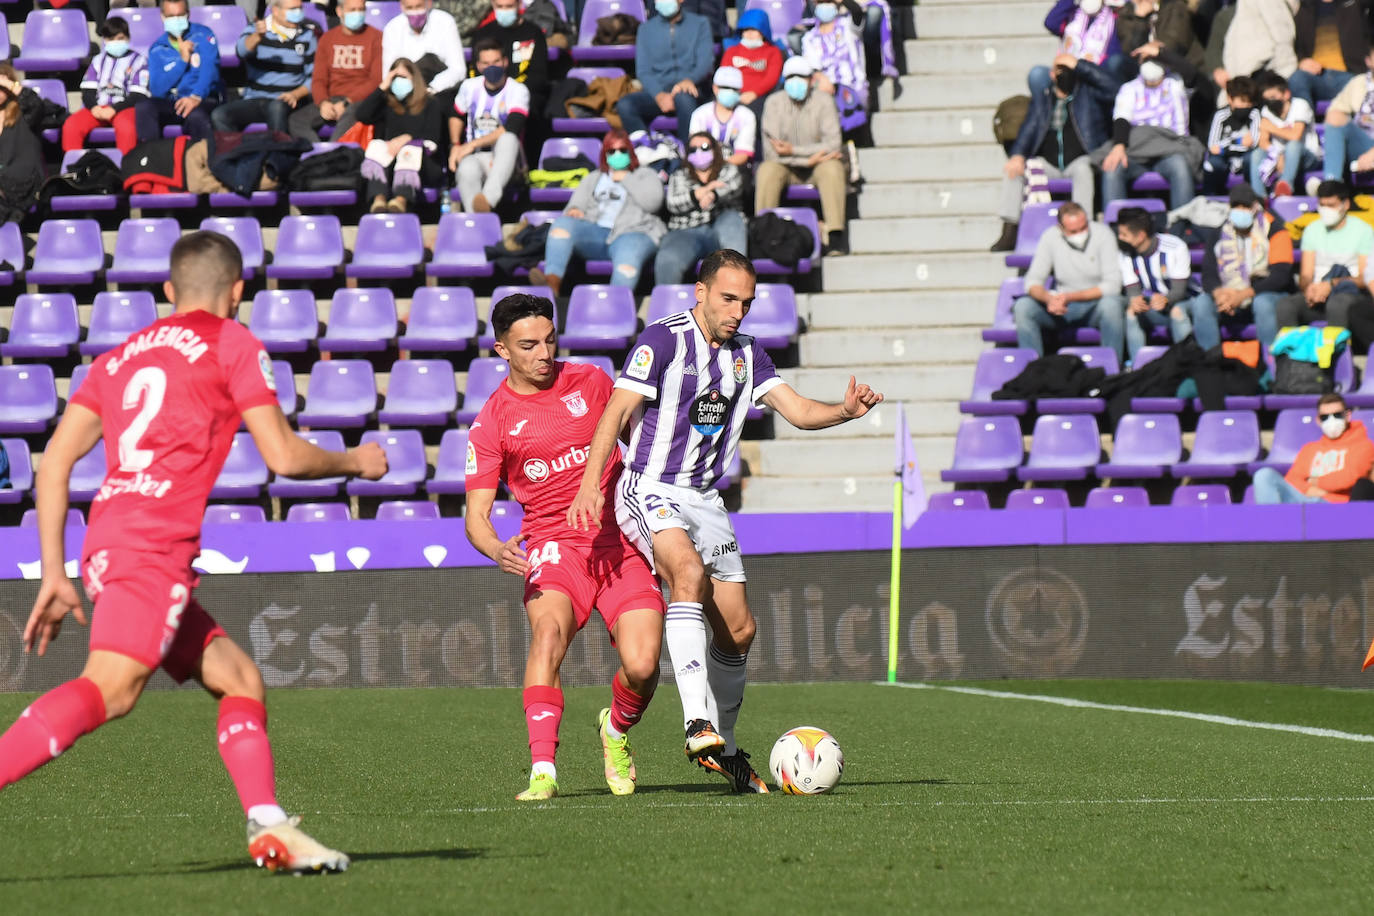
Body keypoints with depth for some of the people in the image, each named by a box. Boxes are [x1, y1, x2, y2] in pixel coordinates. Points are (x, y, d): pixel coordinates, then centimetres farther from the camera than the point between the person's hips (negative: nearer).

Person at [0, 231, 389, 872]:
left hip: (107, 542, 8)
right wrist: (356, 462, 22)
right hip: (154, 539, -8)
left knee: (239, 678, 14)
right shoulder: (232, 344, 8)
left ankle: (269, 828, 3)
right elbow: (284, 456, 3)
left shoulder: (120, 356, 25)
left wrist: (54, 574, 17)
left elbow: (56, 458, 17)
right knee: (110, 689, -23)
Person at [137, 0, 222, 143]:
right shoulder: (157, 49, 11)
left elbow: (209, 69, -15)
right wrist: (182, 60, -9)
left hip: (203, 101, -3)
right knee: (144, 106, -27)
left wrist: (196, 97, -34)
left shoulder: (203, 35, 2)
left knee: (196, 115, -39)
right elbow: (156, 89, -2)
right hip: (171, 103, 3)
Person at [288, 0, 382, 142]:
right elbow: (319, 79, 12)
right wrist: (323, 102, -11)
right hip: (331, 100, 4)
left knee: (349, 116, -41)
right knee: (295, 120, -22)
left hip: (362, 99, -4)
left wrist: (347, 102, -14)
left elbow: (377, 80, -4)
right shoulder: (328, 39, 16)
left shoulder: (375, 37, 4)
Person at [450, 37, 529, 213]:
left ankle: (488, 197, -58)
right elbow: (457, 116, 29)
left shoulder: (518, 91, -2)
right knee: (467, 171, -37)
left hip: (504, 159, -2)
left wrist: (473, 144, -14)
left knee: (508, 139, -38)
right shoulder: (469, 87, 11)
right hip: (474, 158, 2)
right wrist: (455, 146, 12)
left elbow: (511, 129, -15)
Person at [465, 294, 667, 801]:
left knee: (642, 664, -16)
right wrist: (497, 549, -23)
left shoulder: (591, 383, 8)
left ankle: (617, 731, 19)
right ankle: (543, 771, -36)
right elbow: (476, 514, -1)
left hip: (622, 543, 2)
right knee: (549, 628, -33)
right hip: (554, 545, -2)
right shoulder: (492, 422, 1)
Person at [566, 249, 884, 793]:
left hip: (704, 499, 7)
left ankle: (722, 746, 25)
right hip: (650, 490, -7)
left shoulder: (747, 355, 10)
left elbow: (798, 411, 4)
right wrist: (590, 484, -29)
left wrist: (846, 411, -18)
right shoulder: (662, 340, -10)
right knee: (689, 571, -34)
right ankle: (697, 723, -40)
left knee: (738, 630, 5)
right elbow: (619, 410, -17)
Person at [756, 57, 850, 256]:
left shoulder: (823, 102, -5)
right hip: (787, 169, 0)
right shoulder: (774, 103, -4)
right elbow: (772, 152, -11)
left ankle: (835, 236, -36)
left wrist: (794, 150, -22)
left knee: (832, 168, -32)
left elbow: (833, 145, -14)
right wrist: (811, 157, -17)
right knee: (767, 171, -31)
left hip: (817, 165, 0)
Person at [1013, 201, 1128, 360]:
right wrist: (1048, 298, -27)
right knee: (1022, 306, -21)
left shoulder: (1102, 235, -12)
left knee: (1111, 304, -37)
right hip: (1063, 309, 3)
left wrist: (1070, 297, -25)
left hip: (1096, 303, -2)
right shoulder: (1050, 238, -4)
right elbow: (1033, 282, -3)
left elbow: (1112, 286, -17)